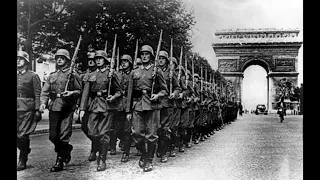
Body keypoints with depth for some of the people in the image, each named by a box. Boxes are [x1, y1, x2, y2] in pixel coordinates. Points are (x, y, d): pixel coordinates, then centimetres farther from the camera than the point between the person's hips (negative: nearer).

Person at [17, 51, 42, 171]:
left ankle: (22, 161, 6)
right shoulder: (16, 75, 15)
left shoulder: (33, 76, 2)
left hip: (27, 108, -5)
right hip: (17, 107, 5)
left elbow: (38, 94, -3)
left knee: (23, 134, -5)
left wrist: (37, 109, -10)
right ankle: (25, 151, 31)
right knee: (17, 134, 6)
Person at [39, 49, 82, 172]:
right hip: (53, 107, 5)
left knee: (64, 136, -6)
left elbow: (80, 91, 2)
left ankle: (60, 162, 3)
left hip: (67, 108, -5)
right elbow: (45, 91, 10)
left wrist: (71, 93, -17)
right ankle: (66, 152, 31)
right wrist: (43, 103, -6)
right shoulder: (52, 75, 16)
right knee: (53, 136, 7)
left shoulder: (73, 74, 3)